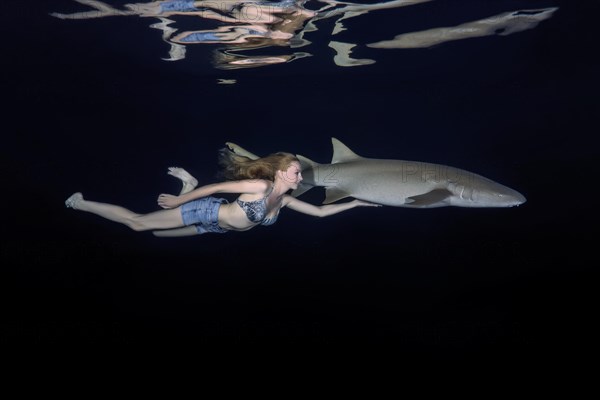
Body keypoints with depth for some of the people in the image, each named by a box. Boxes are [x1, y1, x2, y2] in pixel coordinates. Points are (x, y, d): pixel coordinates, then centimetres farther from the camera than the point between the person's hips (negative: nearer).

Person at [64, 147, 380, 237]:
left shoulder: (284, 200, -2)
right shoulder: (260, 186, -25)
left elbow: (320, 212, 5)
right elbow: (217, 187, -20)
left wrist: (355, 203, 2)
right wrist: (178, 201, -15)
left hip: (215, 226, 7)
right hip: (206, 210, -7)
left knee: (154, 231, 20)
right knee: (138, 222, -2)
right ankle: (81, 203, 12)